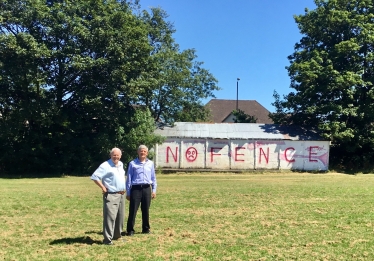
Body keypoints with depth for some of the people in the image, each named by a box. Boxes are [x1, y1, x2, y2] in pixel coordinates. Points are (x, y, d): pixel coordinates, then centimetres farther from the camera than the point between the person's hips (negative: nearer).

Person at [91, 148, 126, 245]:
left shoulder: (121, 164, 13)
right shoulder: (105, 165, -12)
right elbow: (94, 177, -17)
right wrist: (103, 187, -16)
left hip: (121, 195, 8)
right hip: (111, 195, -8)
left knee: (120, 216, 14)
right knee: (110, 216, -12)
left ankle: (117, 235, 28)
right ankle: (107, 239, -8)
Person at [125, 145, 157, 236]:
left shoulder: (150, 163, 10)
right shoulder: (132, 163, 0)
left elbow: (153, 178, 13)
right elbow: (129, 179, 2)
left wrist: (154, 190, 8)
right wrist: (128, 192, 0)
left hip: (147, 189, 3)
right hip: (136, 189, -3)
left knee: (146, 210, 10)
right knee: (133, 210, -1)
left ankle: (146, 229, 22)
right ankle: (130, 230, 8)